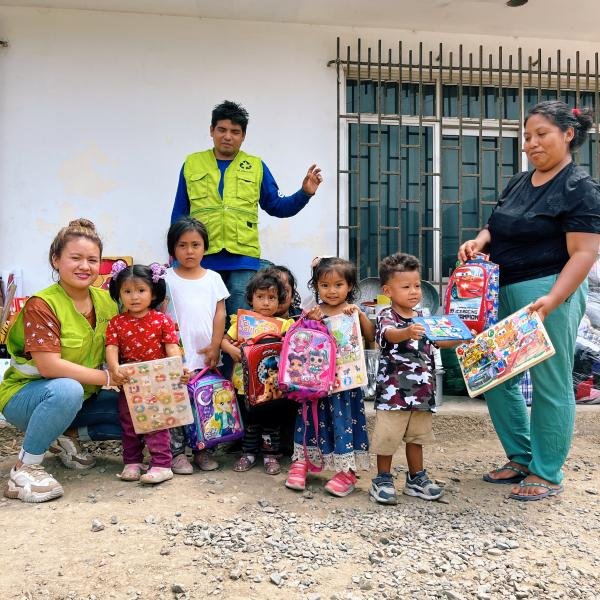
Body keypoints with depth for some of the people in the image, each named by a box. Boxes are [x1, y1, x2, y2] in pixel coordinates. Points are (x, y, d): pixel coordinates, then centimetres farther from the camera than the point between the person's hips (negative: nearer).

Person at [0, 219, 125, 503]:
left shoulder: (106, 301, -2)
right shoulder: (41, 305, -20)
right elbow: (50, 366, -28)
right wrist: (107, 378, -29)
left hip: (84, 398, 6)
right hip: (25, 397, -6)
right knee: (67, 390, -39)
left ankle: (67, 436, 7)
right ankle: (24, 468, -18)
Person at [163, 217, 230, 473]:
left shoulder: (213, 278, 7)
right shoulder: (168, 279, 1)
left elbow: (219, 313, 5)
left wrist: (215, 347, -3)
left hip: (206, 355, 2)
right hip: (178, 355, -2)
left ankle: (202, 449, 21)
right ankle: (177, 452, 10)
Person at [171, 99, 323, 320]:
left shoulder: (256, 166, 11)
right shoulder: (192, 164, 11)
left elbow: (276, 207, 14)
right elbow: (179, 214, 14)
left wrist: (305, 193, -2)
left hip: (243, 260, 0)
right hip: (201, 260, 1)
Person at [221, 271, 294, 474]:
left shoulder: (284, 324, -1)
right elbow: (224, 340, 3)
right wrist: (232, 350, -16)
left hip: (272, 385, -1)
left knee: (272, 420, 10)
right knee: (249, 421, 15)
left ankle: (271, 455, 27)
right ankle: (248, 453, 31)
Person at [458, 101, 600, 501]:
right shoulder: (520, 183, 14)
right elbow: (498, 228, 21)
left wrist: (552, 299, -26)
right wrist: (479, 241, -2)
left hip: (549, 295, -8)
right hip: (506, 293, 8)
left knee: (550, 385, 2)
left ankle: (547, 475, 18)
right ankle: (522, 458, 29)